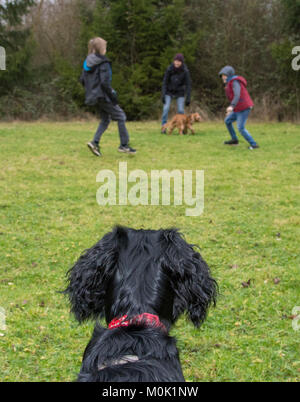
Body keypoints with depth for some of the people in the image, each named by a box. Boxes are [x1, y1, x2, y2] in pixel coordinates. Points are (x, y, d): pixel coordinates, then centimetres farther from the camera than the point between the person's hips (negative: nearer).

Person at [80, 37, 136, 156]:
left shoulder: (87, 63, 8)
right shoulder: (103, 63, -16)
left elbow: (82, 80, 12)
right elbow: (105, 82, -22)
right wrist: (113, 95, -15)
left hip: (94, 96, 8)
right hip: (103, 96, -8)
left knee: (105, 119, 19)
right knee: (120, 116, 4)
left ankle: (95, 142, 4)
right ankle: (124, 145, 4)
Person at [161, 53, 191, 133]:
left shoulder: (185, 71, -17)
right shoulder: (169, 69, -16)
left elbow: (188, 85, -13)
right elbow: (165, 82, -10)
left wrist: (188, 98, -15)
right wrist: (163, 95, -16)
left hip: (180, 92, 0)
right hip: (169, 91, 0)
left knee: (181, 110, -8)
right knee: (166, 108, -13)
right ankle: (163, 127, -6)